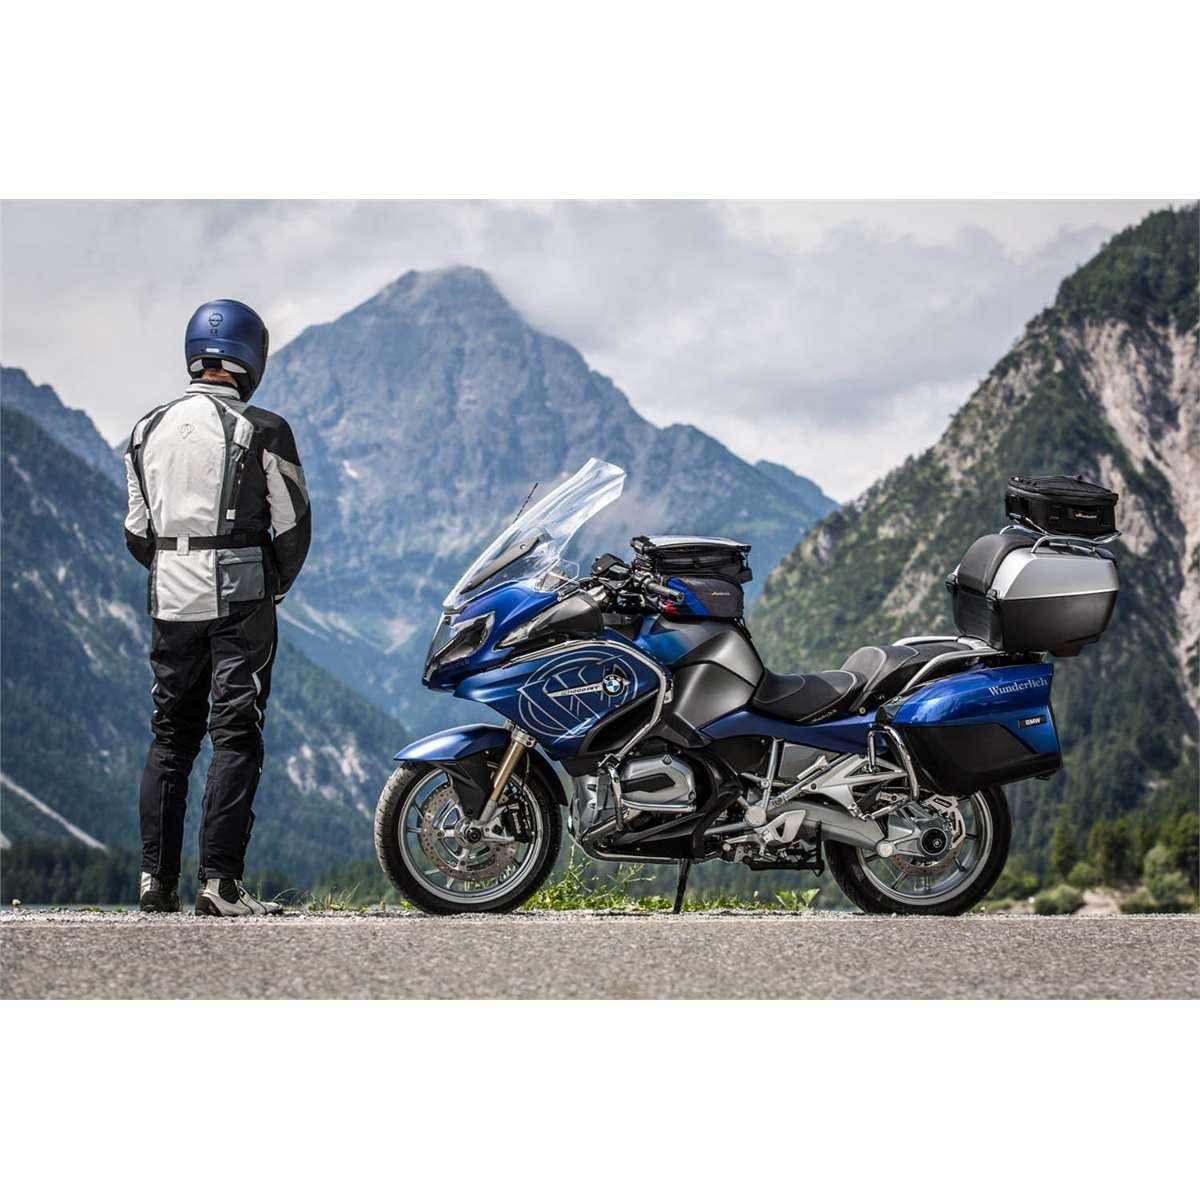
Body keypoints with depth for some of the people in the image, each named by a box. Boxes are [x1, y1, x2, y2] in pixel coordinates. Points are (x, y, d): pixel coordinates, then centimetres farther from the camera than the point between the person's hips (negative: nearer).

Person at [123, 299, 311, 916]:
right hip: (241, 600, -4)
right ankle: (220, 882, -7)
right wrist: (275, 587, 12)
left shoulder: (147, 429, 8)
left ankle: (156, 878, 9)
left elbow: (137, 531, 9)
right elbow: (293, 525, -3)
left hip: (170, 599, 5)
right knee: (236, 737, -2)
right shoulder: (261, 431, -7)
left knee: (169, 737, 12)